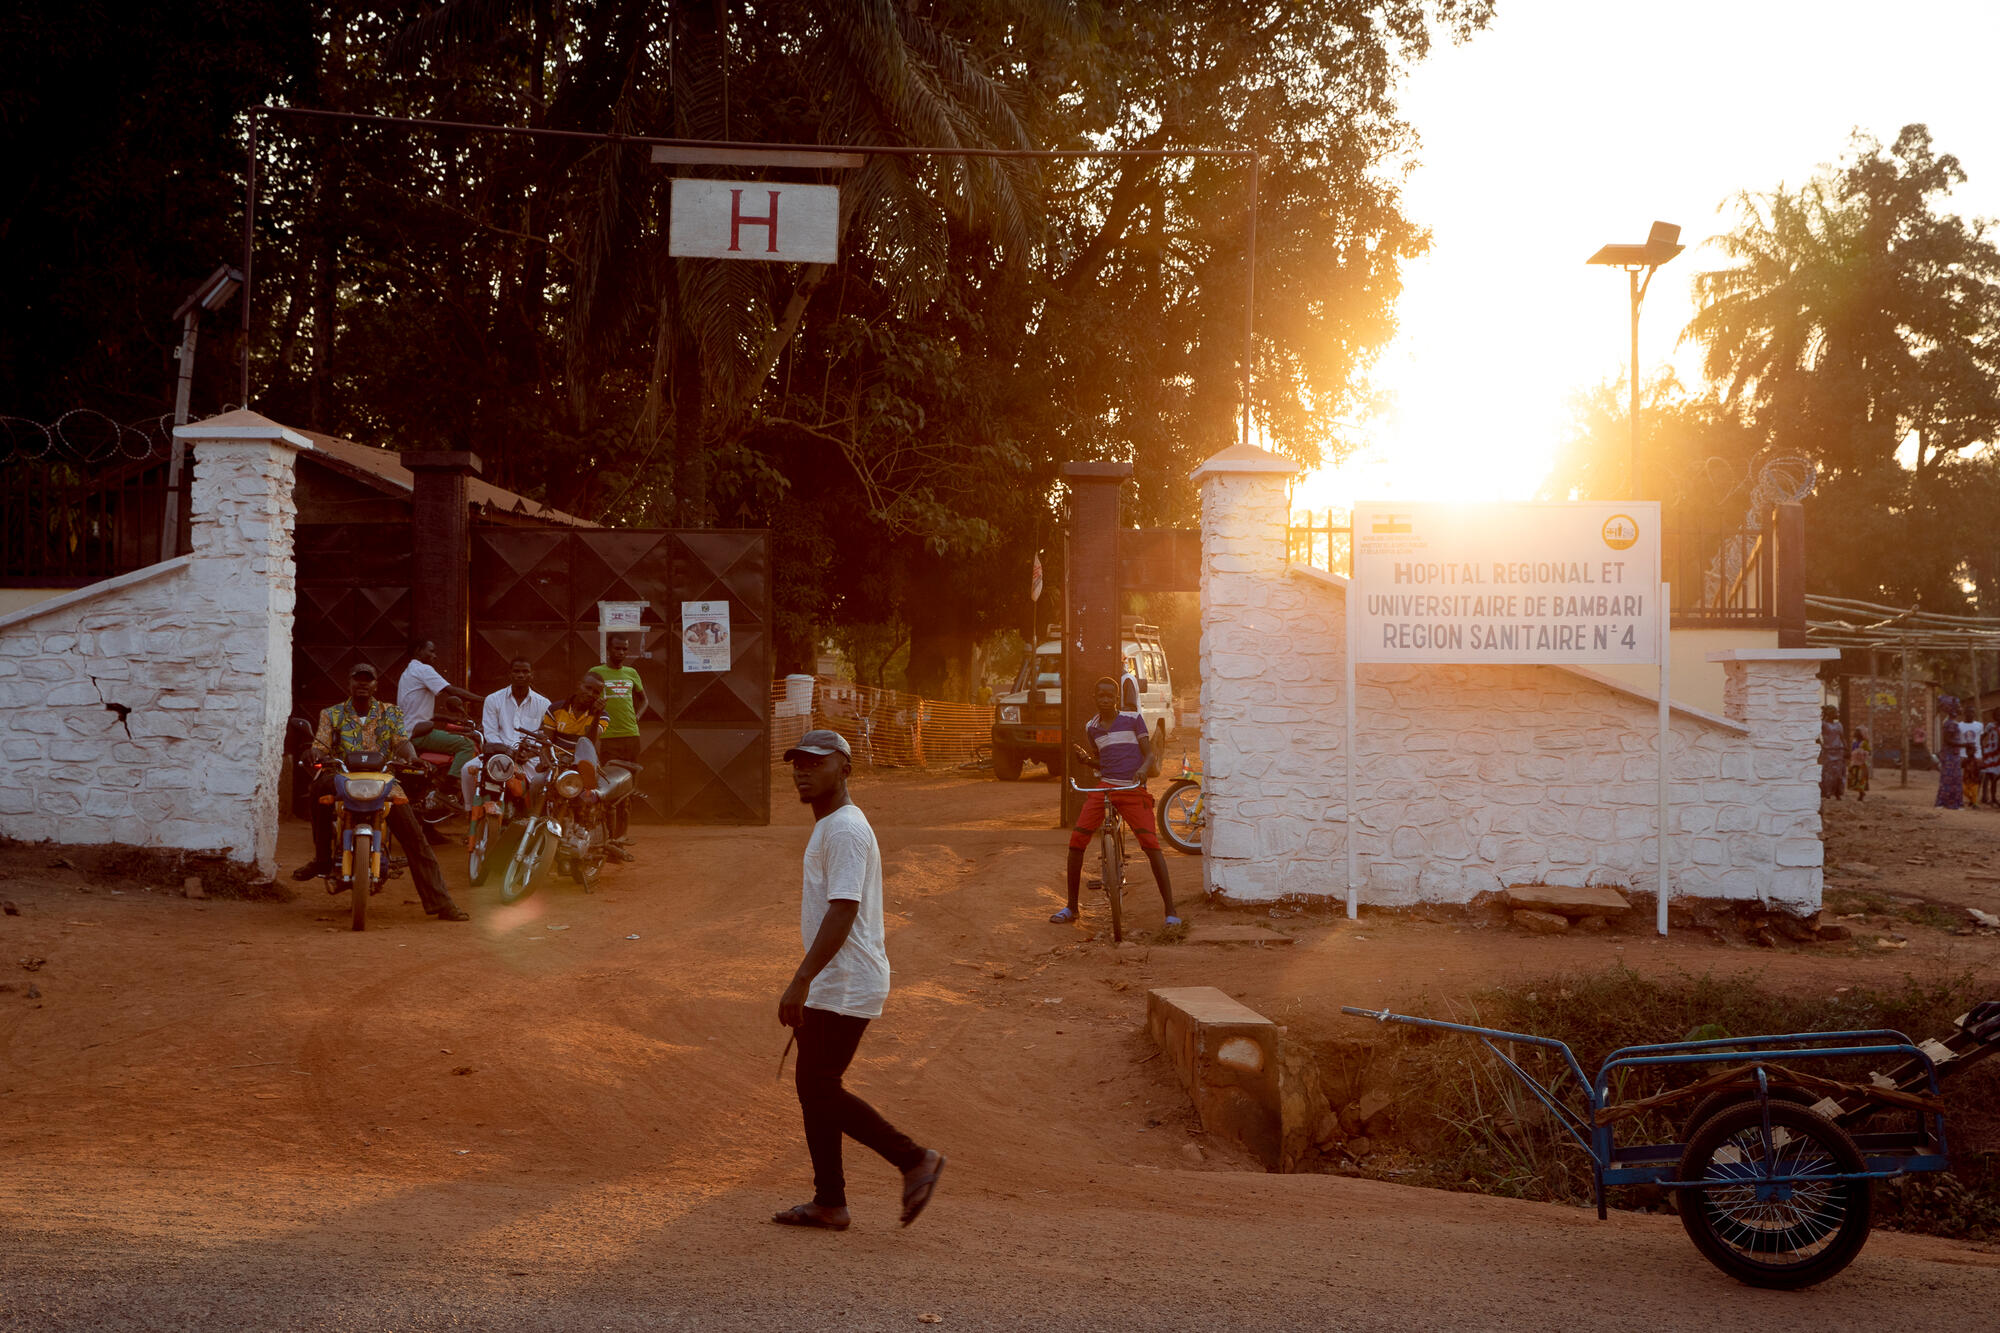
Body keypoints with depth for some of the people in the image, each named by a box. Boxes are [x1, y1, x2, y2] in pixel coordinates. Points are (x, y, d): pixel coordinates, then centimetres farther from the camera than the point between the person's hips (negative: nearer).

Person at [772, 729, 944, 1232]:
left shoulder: (845, 830, -17)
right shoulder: (827, 828, 16)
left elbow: (843, 912, -25)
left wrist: (801, 981, -29)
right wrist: (807, 985, 25)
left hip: (847, 986, -10)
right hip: (829, 986, 10)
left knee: (821, 1088, -8)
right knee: (813, 1086, 12)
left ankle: (915, 1160, 1)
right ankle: (829, 1203, 19)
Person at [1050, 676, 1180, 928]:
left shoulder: (1133, 719, 3)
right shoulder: (1091, 727, 14)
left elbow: (1149, 754, 0)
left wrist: (1143, 769, -22)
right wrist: (1085, 758, 0)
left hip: (1133, 789, -4)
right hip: (1103, 788, 4)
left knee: (1151, 844, -16)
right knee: (1076, 840, -8)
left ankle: (1170, 910, -11)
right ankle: (1071, 907, 6)